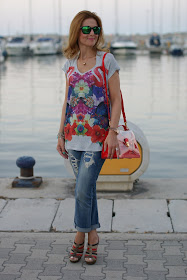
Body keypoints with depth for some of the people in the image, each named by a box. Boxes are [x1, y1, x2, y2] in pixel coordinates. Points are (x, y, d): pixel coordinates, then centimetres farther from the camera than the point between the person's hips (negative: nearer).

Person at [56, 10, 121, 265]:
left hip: (97, 134, -4)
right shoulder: (70, 64, 10)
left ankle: (80, 237, 11)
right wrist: (61, 134, 11)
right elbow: (67, 101, 14)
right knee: (86, 187, 10)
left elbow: (116, 100, -4)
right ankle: (93, 236, 24)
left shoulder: (107, 60, -3)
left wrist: (113, 133, -13)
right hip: (74, 133, 4)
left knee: (83, 189, -7)